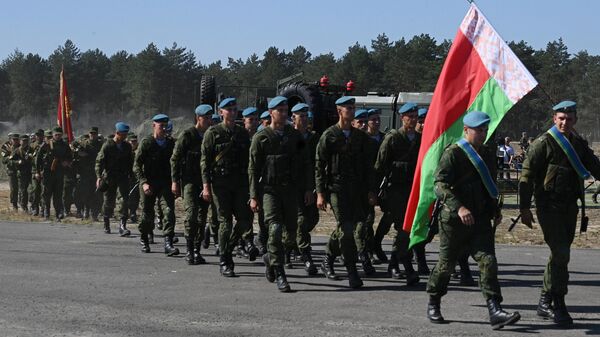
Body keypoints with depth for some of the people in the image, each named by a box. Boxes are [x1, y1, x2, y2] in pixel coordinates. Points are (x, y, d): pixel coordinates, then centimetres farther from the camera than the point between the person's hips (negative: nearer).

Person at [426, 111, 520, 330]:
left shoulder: (487, 155, 12)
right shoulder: (453, 153, -10)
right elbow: (440, 185, -20)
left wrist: (495, 210, 14)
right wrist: (458, 208, -30)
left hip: (481, 220, 5)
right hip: (453, 220, -5)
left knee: (488, 262, -8)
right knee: (446, 263, 8)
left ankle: (495, 312, -13)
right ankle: (433, 305, 29)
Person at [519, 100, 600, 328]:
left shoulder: (579, 144, 11)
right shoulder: (543, 144, -8)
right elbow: (527, 176, -9)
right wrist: (525, 208, -13)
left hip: (570, 206, 7)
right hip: (549, 206, -7)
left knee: (560, 254, 12)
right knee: (561, 253, -14)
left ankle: (545, 302, 22)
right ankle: (558, 305, -7)